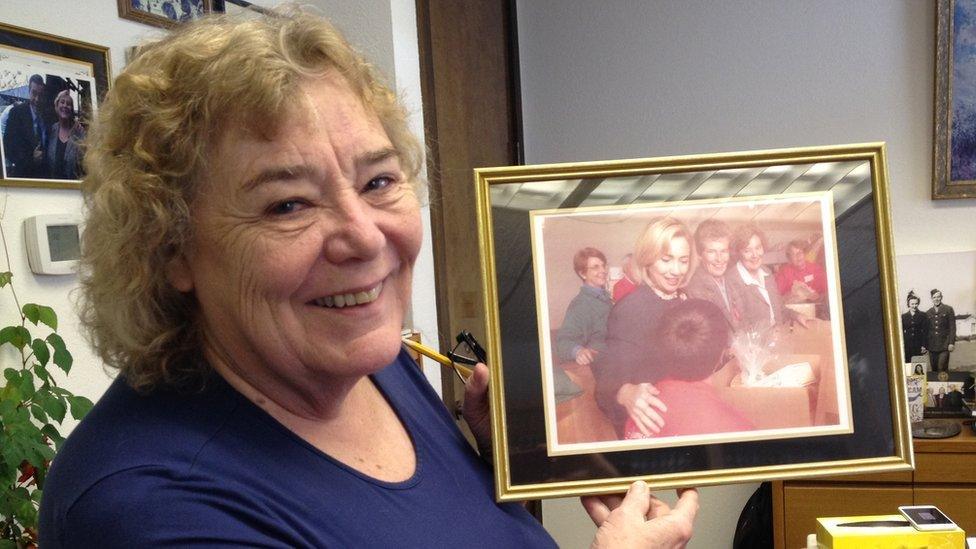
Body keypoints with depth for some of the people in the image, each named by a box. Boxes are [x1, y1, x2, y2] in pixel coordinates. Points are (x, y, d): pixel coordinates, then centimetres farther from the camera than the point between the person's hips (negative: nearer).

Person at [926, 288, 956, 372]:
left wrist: (951, 343, -8)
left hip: (944, 345, -3)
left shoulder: (948, 310, 2)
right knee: (934, 370, 5)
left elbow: (952, 327, -1)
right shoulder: (928, 313, 12)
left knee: (942, 369, -13)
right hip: (932, 347, 4)